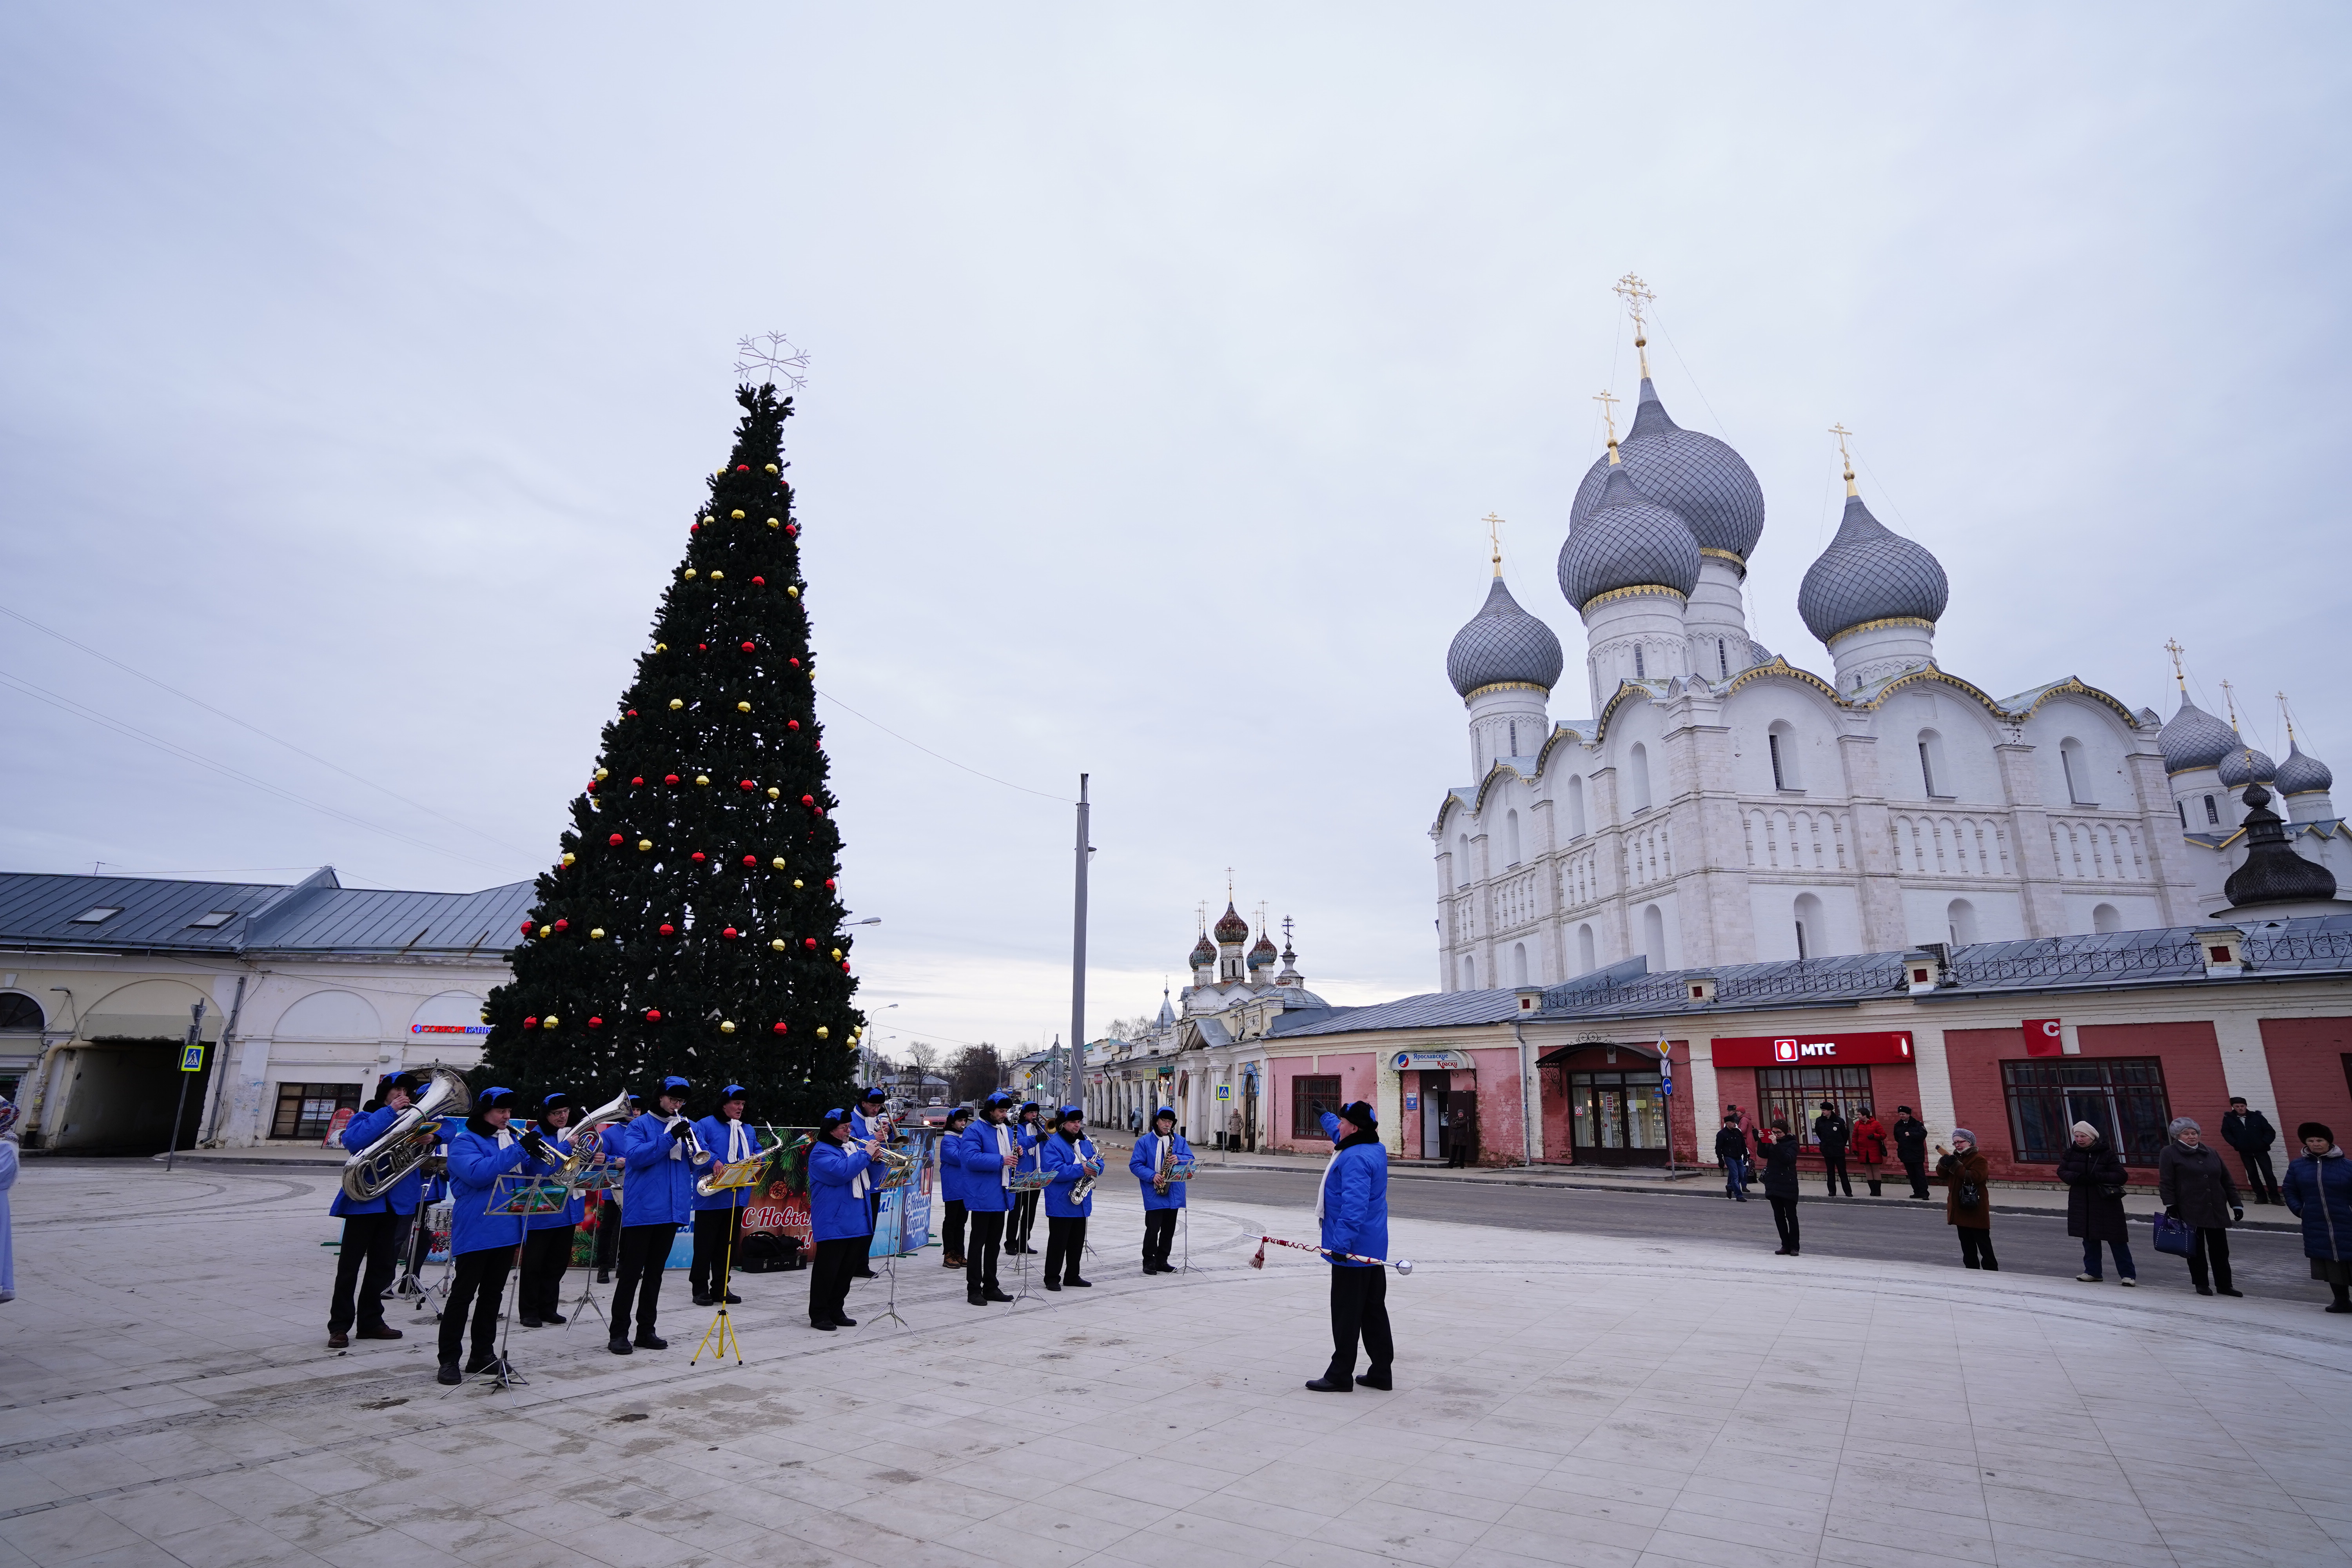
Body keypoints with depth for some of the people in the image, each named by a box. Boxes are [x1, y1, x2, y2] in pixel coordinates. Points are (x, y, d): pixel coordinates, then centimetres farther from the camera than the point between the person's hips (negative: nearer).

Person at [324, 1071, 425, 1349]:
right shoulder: (367, 1118, 0)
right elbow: (353, 1140, -21)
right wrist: (389, 1111, -22)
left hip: (394, 1202, 5)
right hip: (364, 1201, -4)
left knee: (382, 1266, 11)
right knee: (350, 1266, 1)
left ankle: (371, 1321, 20)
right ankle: (339, 1326, 8)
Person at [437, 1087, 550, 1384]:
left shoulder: (511, 1138, 13)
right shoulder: (464, 1142, -6)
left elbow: (532, 1174, 13)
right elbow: (478, 1173, -24)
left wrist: (539, 1155, -9)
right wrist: (519, 1150, -26)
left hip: (507, 1229, 7)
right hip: (475, 1231, -6)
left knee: (493, 1294, 13)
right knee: (462, 1295, -1)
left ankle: (483, 1354, 21)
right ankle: (449, 1359, 7)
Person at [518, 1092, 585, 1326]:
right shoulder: (539, 1136, -9)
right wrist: (566, 1145, -25)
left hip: (568, 1208, 6)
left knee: (558, 1263, 13)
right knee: (534, 1263, 4)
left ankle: (548, 1309, 24)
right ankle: (528, 1312, 14)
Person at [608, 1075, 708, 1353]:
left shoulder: (688, 1126, 12)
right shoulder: (640, 1125, 0)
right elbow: (635, 1156, -16)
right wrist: (670, 1138, -24)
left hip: (674, 1208, 5)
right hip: (642, 1209, -4)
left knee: (655, 1272, 13)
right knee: (631, 1273, -1)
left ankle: (647, 1330, 20)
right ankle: (619, 1333, 7)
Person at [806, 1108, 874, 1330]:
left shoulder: (853, 1145, 16)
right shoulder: (822, 1153, -10)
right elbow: (841, 1172, -27)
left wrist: (875, 1142, 10)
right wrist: (865, 1154, -19)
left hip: (856, 1219, 8)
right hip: (833, 1223, -8)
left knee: (847, 1269, 13)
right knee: (827, 1268, -3)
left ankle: (836, 1311, 23)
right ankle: (819, 1315, 7)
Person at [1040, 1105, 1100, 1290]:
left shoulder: (1086, 1142, 12)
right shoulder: (1054, 1143, -12)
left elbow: (1098, 1163, 13)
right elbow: (1055, 1170, -23)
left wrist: (1095, 1167, -11)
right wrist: (1081, 1170, -26)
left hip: (1082, 1202, 7)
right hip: (1061, 1203, -7)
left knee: (1078, 1242, 14)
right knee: (1058, 1241, -1)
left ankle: (1072, 1276, 25)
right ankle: (1052, 1278, 10)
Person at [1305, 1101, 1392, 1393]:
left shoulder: (1355, 1158, -23)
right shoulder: (1376, 1150, 9)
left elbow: (1354, 1205, -33)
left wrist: (1342, 1242, -36)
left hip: (1352, 1250, -10)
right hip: (1373, 1248, 10)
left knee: (1346, 1313, 1)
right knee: (1374, 1310, 15)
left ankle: (1341, 1375, 10)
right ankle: (1381, 1372, 23)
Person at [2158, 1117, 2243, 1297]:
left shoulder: (2211, 1153, 14)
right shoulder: (2170, 1153, -2)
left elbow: (2227, 1181, 17)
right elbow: (2166, 1183, -6)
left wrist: (2236, 1204, 11)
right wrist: (2170, 1206, -12)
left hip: (2217, 1211, 5)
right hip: (2189, 1211, -4)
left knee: (2220, 1249, 8)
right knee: (2196, 1249, 4)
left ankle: (2224, 1285, 19)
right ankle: (2201, 1284, 14)